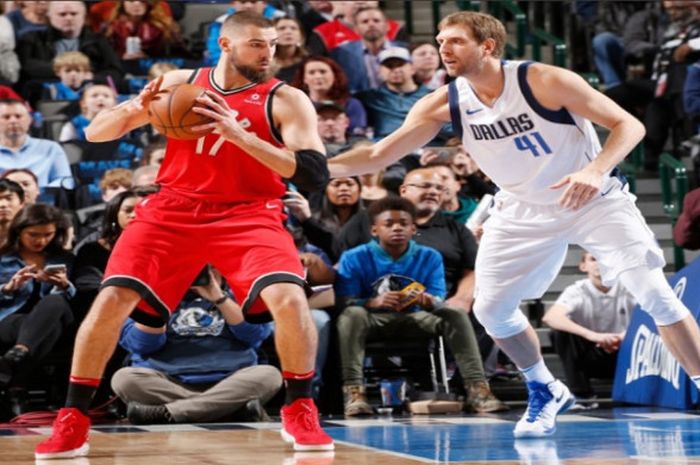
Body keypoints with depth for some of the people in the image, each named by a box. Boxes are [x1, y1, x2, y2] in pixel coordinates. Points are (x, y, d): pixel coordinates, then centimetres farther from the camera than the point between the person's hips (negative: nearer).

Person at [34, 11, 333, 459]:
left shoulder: (287, 101, -7)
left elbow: (315, 174, -20)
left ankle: (300, 412, -5)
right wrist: (135, 109, -19)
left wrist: (239, 133, -28)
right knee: (112, 298, -14)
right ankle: (73, 422, 0)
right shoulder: (181, 83, 2)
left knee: (289, 299, -27)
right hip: (175, 209, 2)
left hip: (249, 213, -2)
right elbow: (95, 132, 6)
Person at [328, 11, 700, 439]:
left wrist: (596, 170, -40)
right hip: (525, 210, 5)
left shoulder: (544, 81, -24)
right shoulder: (444, 104, -12)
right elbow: (380, 154, -12)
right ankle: (546, 392, 21)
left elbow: (629, 125, -22)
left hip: (595, 200, -4)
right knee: (491, 308, -2)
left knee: (654, 293, -16)